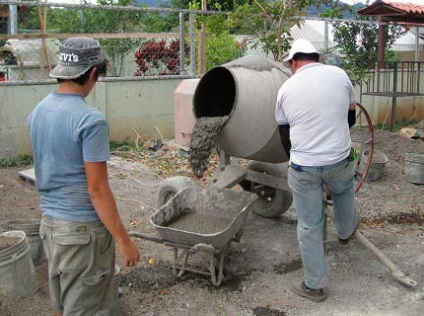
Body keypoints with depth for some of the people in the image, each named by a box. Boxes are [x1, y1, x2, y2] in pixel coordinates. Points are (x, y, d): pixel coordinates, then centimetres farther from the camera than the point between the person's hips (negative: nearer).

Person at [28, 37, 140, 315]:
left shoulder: (38, 112, 3)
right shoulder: (91, 120, -21)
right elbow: (97, 189, -20)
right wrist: (124, 241, -13)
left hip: (49, 222, 8)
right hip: (83, 229, -7)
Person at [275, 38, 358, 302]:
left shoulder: (286, 88, 2)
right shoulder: (339, 75, 1)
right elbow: (351, 118, 12)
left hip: (303, 168, 0)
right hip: (340, 160, 1)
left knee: (309, 227, 12)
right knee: (344, 188, 36)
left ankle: (314, 286, 25)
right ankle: (346, 230, 59)